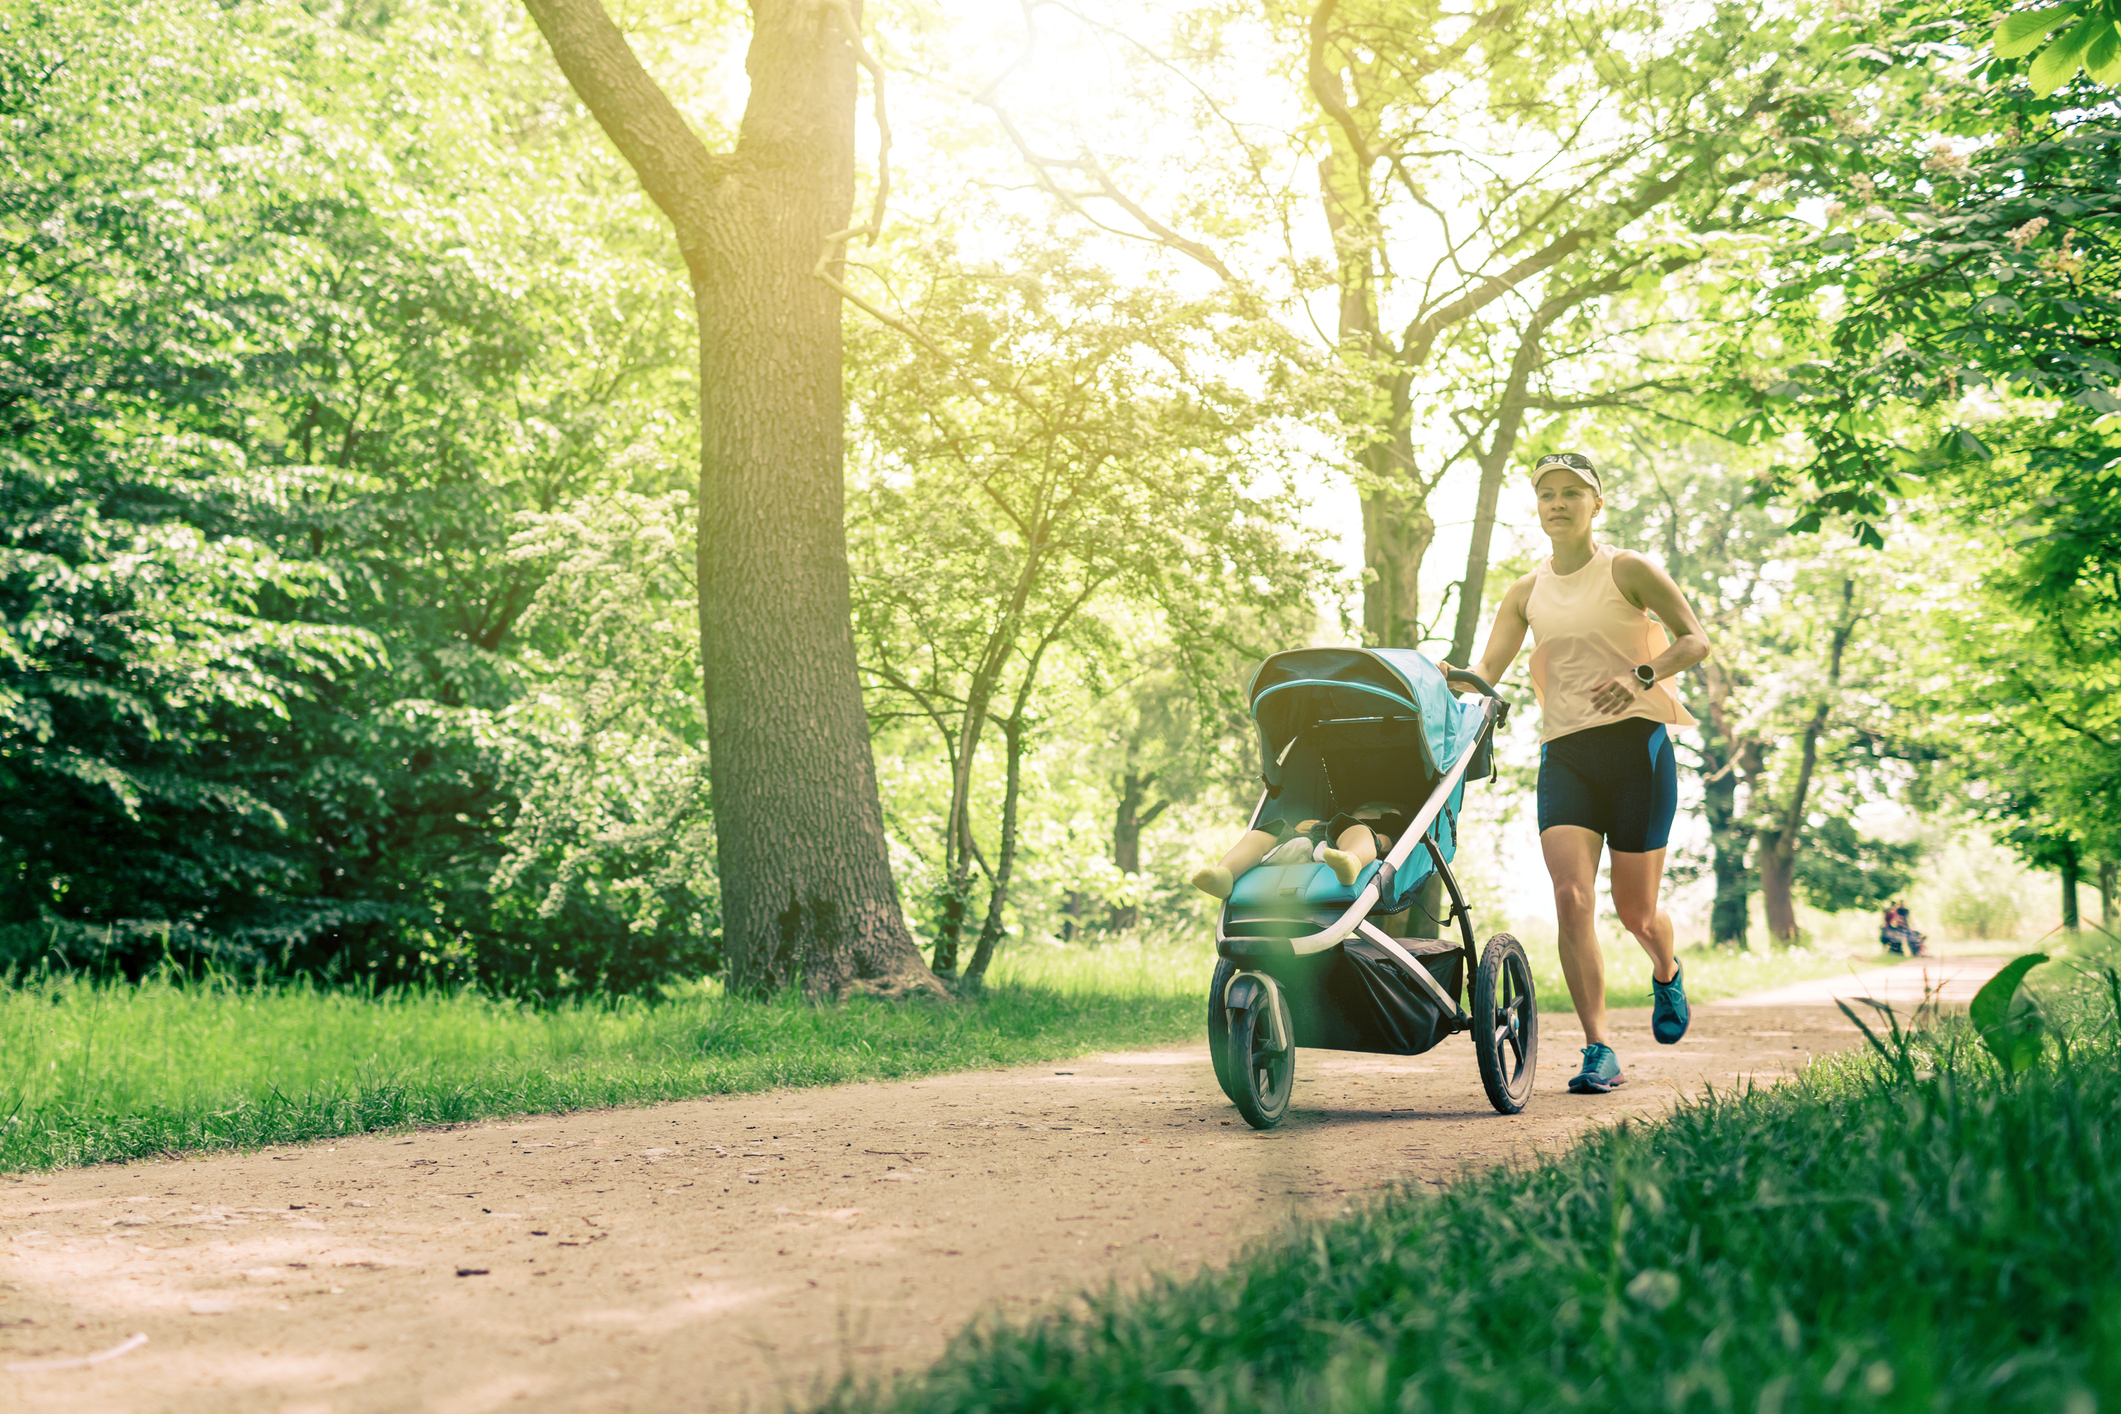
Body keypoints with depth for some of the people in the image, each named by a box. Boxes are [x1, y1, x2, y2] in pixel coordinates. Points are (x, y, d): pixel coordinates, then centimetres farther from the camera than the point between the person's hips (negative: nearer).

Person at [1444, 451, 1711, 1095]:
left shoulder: (1627, 570, 2)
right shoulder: (1526, 593, 12)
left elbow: (1695, 639, -2)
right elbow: (1488, 669, 6)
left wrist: (1641, 674, -20)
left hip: (1636, 746, -3)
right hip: (1563, 754, 3)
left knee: (1635, 910, 2)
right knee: (1571, 897, -16)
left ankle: (1666, 973, 39)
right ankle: (1599, 1051, -12)